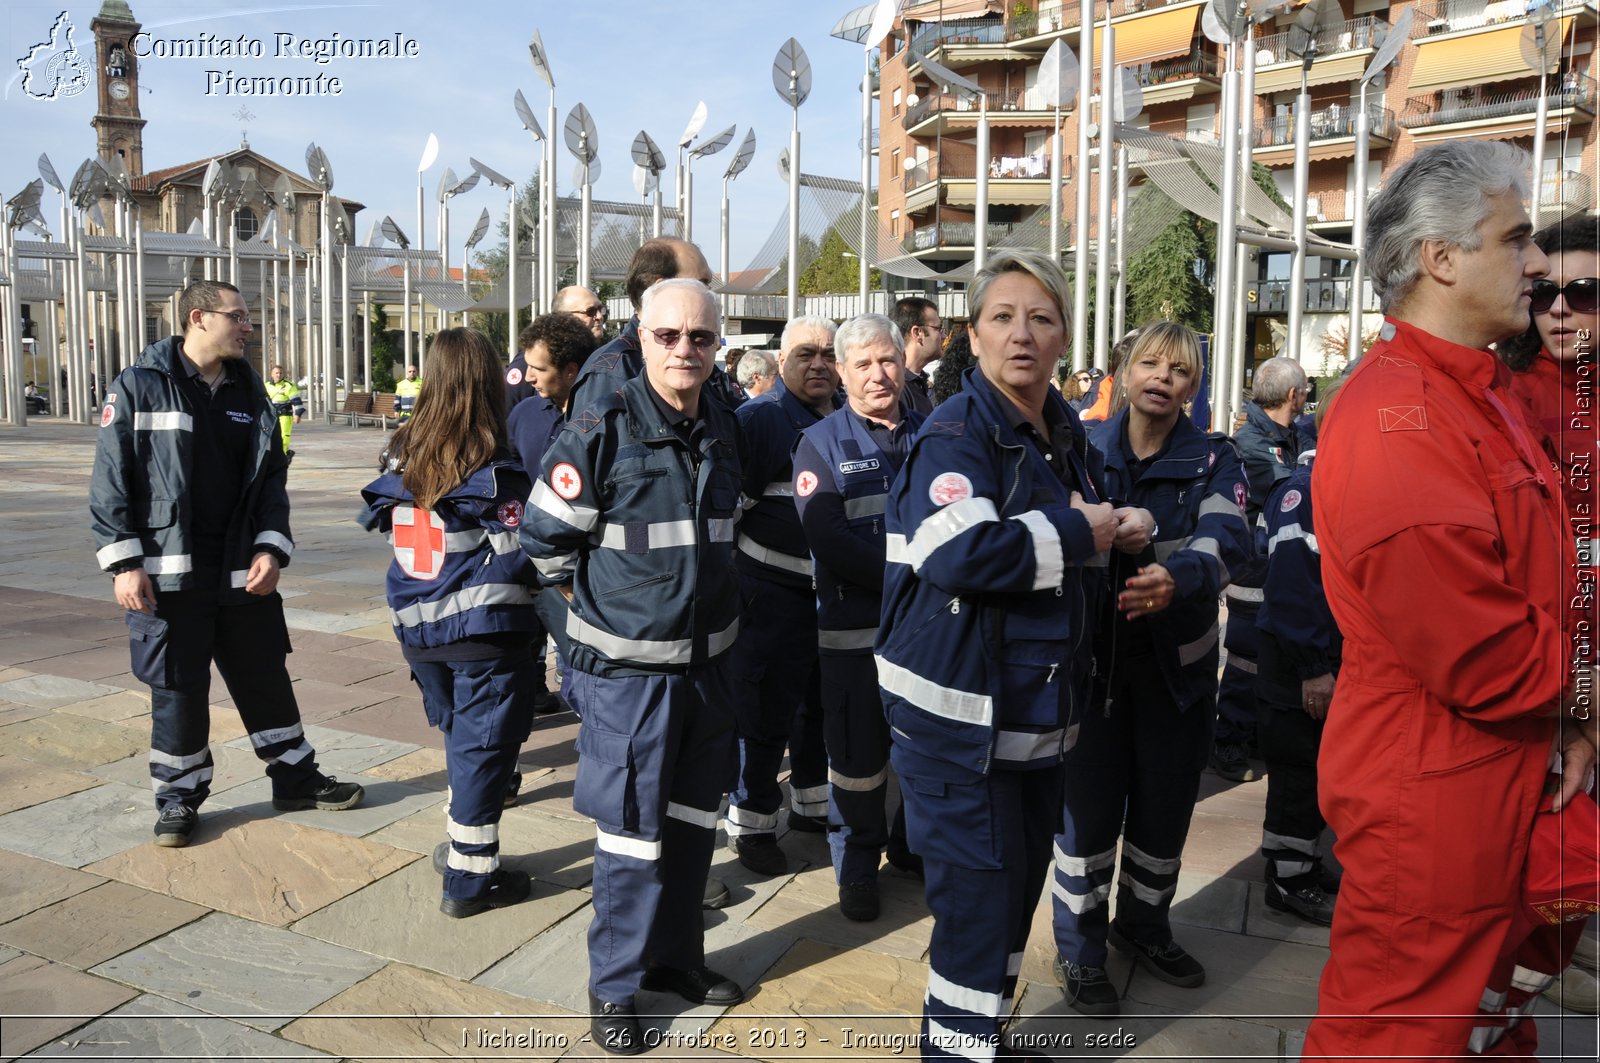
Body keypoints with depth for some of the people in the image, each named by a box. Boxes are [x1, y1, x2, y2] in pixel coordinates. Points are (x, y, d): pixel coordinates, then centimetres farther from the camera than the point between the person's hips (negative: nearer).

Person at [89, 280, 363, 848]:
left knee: (266, 677, 12)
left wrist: (271, 548, -3)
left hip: (242, 570, 4)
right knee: (178, 688, 6)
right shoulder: (139, 387, -5)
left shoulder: (250, 393, 8)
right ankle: (179, 797, 23)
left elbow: (271, 478, 9)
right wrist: (124, 563, -11)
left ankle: (296, 779, 26)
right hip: (169, 571, -4)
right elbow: (112, 479, -6)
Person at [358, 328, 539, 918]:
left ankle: (461, 845, 33)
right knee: (484, 748, 5)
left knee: (461, 737, 22)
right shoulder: (493, 472, -15)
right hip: (484, 630, -6)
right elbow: (518, 555, -16)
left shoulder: (404, 454, 2)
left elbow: (384, 523, 11)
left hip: (418, 628, 6)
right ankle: (470, 879, 12)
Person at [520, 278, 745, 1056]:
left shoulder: (725, 429, 4)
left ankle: (675, 955, 36)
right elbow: (545, 539, -8)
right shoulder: (600, 431, -14)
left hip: (707, 659, 6)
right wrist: (603, 605, 0)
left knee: (692, 818, 17)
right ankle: (614, 984, 23)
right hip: (626, 666, -5)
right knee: (631, 829, 4)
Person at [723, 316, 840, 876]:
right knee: (766, 710, 1)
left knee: (823, 702, 19)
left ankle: (812, 802, 36)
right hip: (775, 593, -7)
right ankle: (751, 822, 16)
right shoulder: (760, 418, -11)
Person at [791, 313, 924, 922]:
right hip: (854, 625, -4)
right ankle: (856, 867, 25)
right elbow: (826, 538, -16)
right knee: (858, 754, 5)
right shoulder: (821, 443, -4)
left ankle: (912, 843, 38)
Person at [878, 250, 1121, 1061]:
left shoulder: (1067, 436, 12)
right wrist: (1077, 533, -20)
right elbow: (958, 552, -32)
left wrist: (1115, 532, 3)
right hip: (957, 710, -8)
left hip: (1036, 709, 9)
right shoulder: (956, 432, -14)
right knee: (980, 891, -1)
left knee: (1022, 878, 19)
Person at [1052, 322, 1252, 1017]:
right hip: (1092, 654, -2)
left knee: (1166, 803, 14)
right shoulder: (1083, 448, 0)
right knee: (1090, 803, 1)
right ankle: (1079, 948, 23)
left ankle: (1143, 925, 40)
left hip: (1178, 663, 2)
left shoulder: (1212, 459, -1)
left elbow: (1227, 537, -20)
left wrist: (1177, 576, -41)